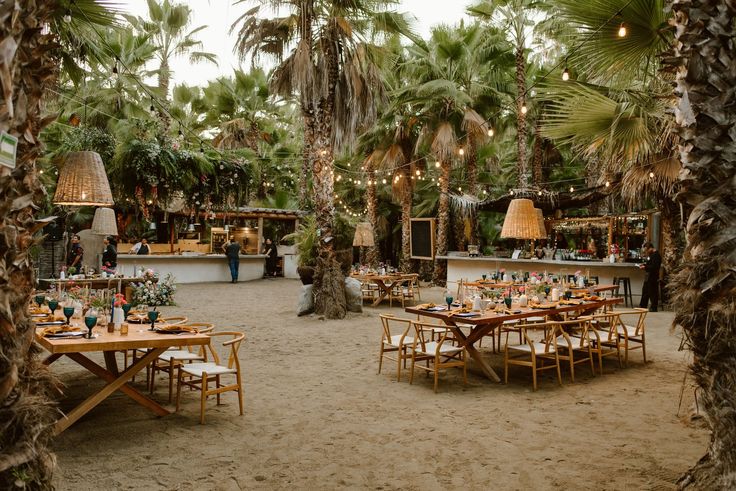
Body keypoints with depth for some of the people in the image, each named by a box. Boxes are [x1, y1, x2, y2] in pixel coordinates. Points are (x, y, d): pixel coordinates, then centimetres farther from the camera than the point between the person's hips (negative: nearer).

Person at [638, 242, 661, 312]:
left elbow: (654, 267, -25)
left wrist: (645, 267, -23)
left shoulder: (656, 255, -18)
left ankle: (653, 308, 6)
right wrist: (644, 264, 8)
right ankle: (642, 307, 23)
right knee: (645, 292, 15)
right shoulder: (650, 255, 14)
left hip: (653, 278, -10)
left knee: (653, 294, -2)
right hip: (648, 277, 10)